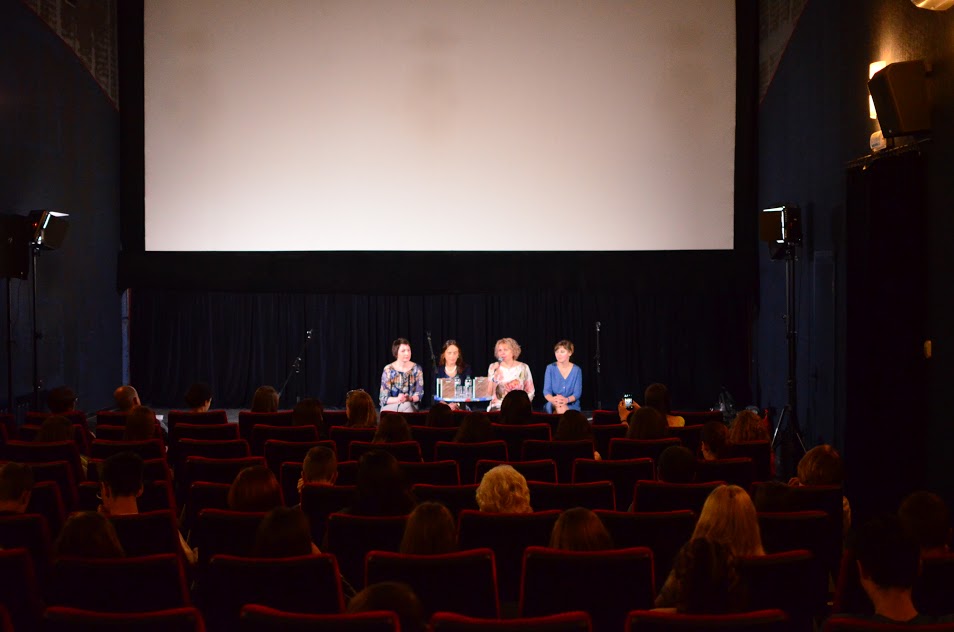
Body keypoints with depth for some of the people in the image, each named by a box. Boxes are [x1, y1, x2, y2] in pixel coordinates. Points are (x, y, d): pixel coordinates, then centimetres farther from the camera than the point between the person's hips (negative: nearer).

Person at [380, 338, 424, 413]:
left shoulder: (416, 369, 3)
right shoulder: (388, 370, -3)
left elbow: (419, 394, 1)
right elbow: (384, 398, -6)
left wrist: (409, 398, -22)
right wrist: (397, 399, -26)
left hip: (410, 406, 2)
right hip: (390, 408, -2)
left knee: (408, 405, -33)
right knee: (406, 405, -33)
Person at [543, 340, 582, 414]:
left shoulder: (577, 370, 2)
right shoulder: (550, 368, 2)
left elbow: (577, 393, -3)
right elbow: (546, 391, -3)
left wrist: (566, 400, -26)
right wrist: (553, 399, -28)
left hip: (572, 406, 0)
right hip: (553, 405, 0)